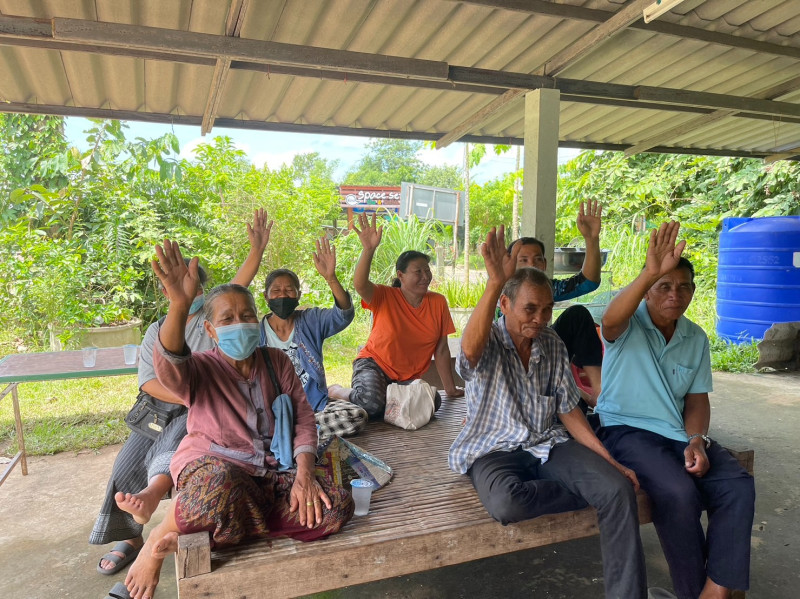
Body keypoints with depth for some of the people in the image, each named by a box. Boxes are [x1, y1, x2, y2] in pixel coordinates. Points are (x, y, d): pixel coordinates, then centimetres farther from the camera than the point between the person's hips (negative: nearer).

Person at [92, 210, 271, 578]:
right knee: (128, 461, -10)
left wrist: (257, 250, -28)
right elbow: (148, 381, -1)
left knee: (174, 441, -32)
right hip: (162, 408, 4)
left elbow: (240, 284, -12)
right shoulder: (156, 331, 10)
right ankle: (131, 537, 7)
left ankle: (150, 496, -58)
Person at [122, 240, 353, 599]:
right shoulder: (201, 368, -1)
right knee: (220, 487, -43)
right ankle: (158, 537, -6)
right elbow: (169, 370, -26)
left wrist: (304, 471, -11)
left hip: (271, 473, 5)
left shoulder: (276, 361, 11)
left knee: (337, 508, -22)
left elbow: (303, 418, 6)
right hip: (213, 466, -5)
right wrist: (179, 306, -44)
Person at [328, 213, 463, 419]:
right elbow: (360, 285, -33)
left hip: (410, 377, 4)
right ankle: (336, 391, 3)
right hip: (374, 364, -4)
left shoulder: (438, 303, -3)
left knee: (433, 402, -24)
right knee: (371, 403, -33)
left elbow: (441, 350, 1)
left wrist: (450, 389, 4)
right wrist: (368, 249, -45)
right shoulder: (385, 297, -11)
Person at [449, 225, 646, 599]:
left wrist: (610, 462, -1)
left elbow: (568, 410, 9)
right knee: (506, 503, -37)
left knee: (619, 488, -22)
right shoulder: (488, 342, -9)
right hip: (494, 451, -4)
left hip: (550, 445, 4)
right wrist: (495, 282, -46)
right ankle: (591, 494, -10)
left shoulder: (552, 345, 7)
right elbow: (470, 350, -36)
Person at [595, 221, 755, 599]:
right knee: (679, 492, -28)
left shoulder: (696, 338, 10)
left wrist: (697, 440, -9)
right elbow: (610, 320, -34)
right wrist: (649, 273, -48)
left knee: (738, 487, -17)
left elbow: (697, 398, 11)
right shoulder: (628, 324, -7)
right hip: (626, 430, -5)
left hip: (679, 434, 6)